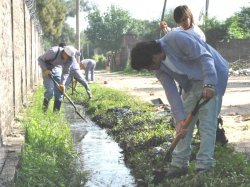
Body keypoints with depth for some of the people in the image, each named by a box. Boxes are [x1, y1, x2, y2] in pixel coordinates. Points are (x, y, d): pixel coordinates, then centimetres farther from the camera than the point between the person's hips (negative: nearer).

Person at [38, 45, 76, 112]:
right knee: (50, 91, -17)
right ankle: (45, 104, 9)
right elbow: (40, 59, -18)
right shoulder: (53, 52, -32)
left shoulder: (69, 59, -17)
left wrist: (62, 83, -16)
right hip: (47, 69, -4)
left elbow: (65, 72, -6)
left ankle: (56, 111, 11)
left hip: (57, 70, 4)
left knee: (59, 91, -1)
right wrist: (45, 70, -28)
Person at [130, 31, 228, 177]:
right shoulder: (160, 68, -3)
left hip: (211, 76, -8)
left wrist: (209, 84, -37)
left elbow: (204, 57, -28)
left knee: (207, 123, -9)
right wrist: (179, 118, -18)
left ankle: (204, 166, -2)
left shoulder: (176, 39, -27)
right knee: (185, 121, 8)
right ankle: (180, 162, 17)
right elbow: (171, 91, -8)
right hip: (192, 83, 8)